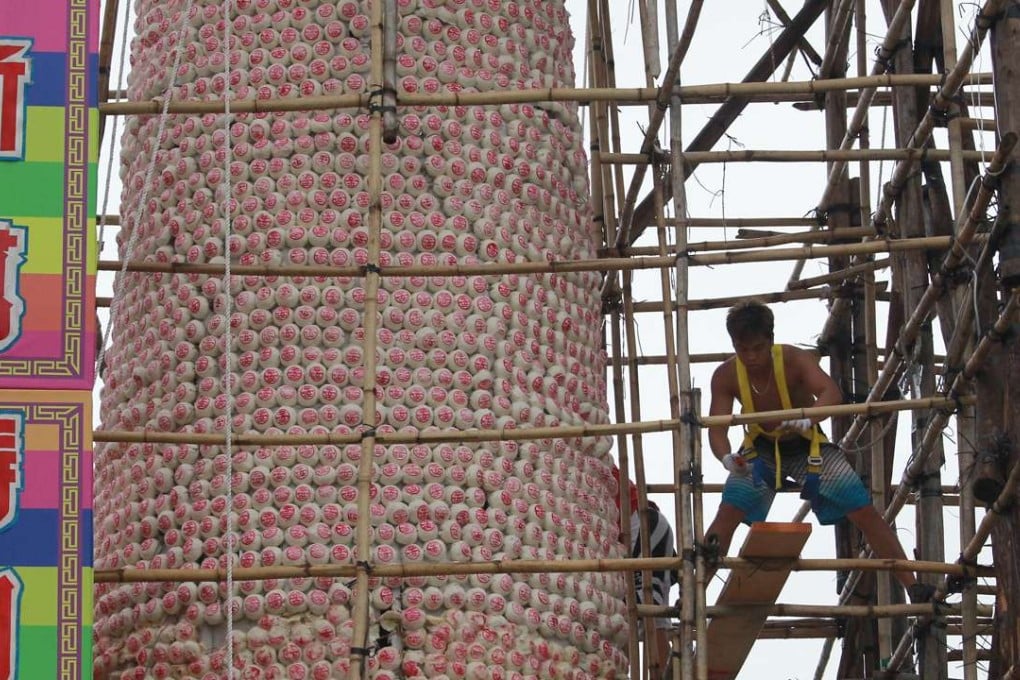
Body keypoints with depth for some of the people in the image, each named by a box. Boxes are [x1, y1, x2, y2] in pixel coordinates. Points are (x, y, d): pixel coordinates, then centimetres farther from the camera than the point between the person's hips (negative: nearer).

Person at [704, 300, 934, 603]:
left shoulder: (795, 360, -29)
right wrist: (727, 458, -47)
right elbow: (717, 429, -23)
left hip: (807, 445, -1)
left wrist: (808, 420, -66)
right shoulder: (726, 376, -20)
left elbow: (832, 393, -45)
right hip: (761, 448, 1)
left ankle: (913, 586, -2)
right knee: (727, 515, -18)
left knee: (864, 511, -8)